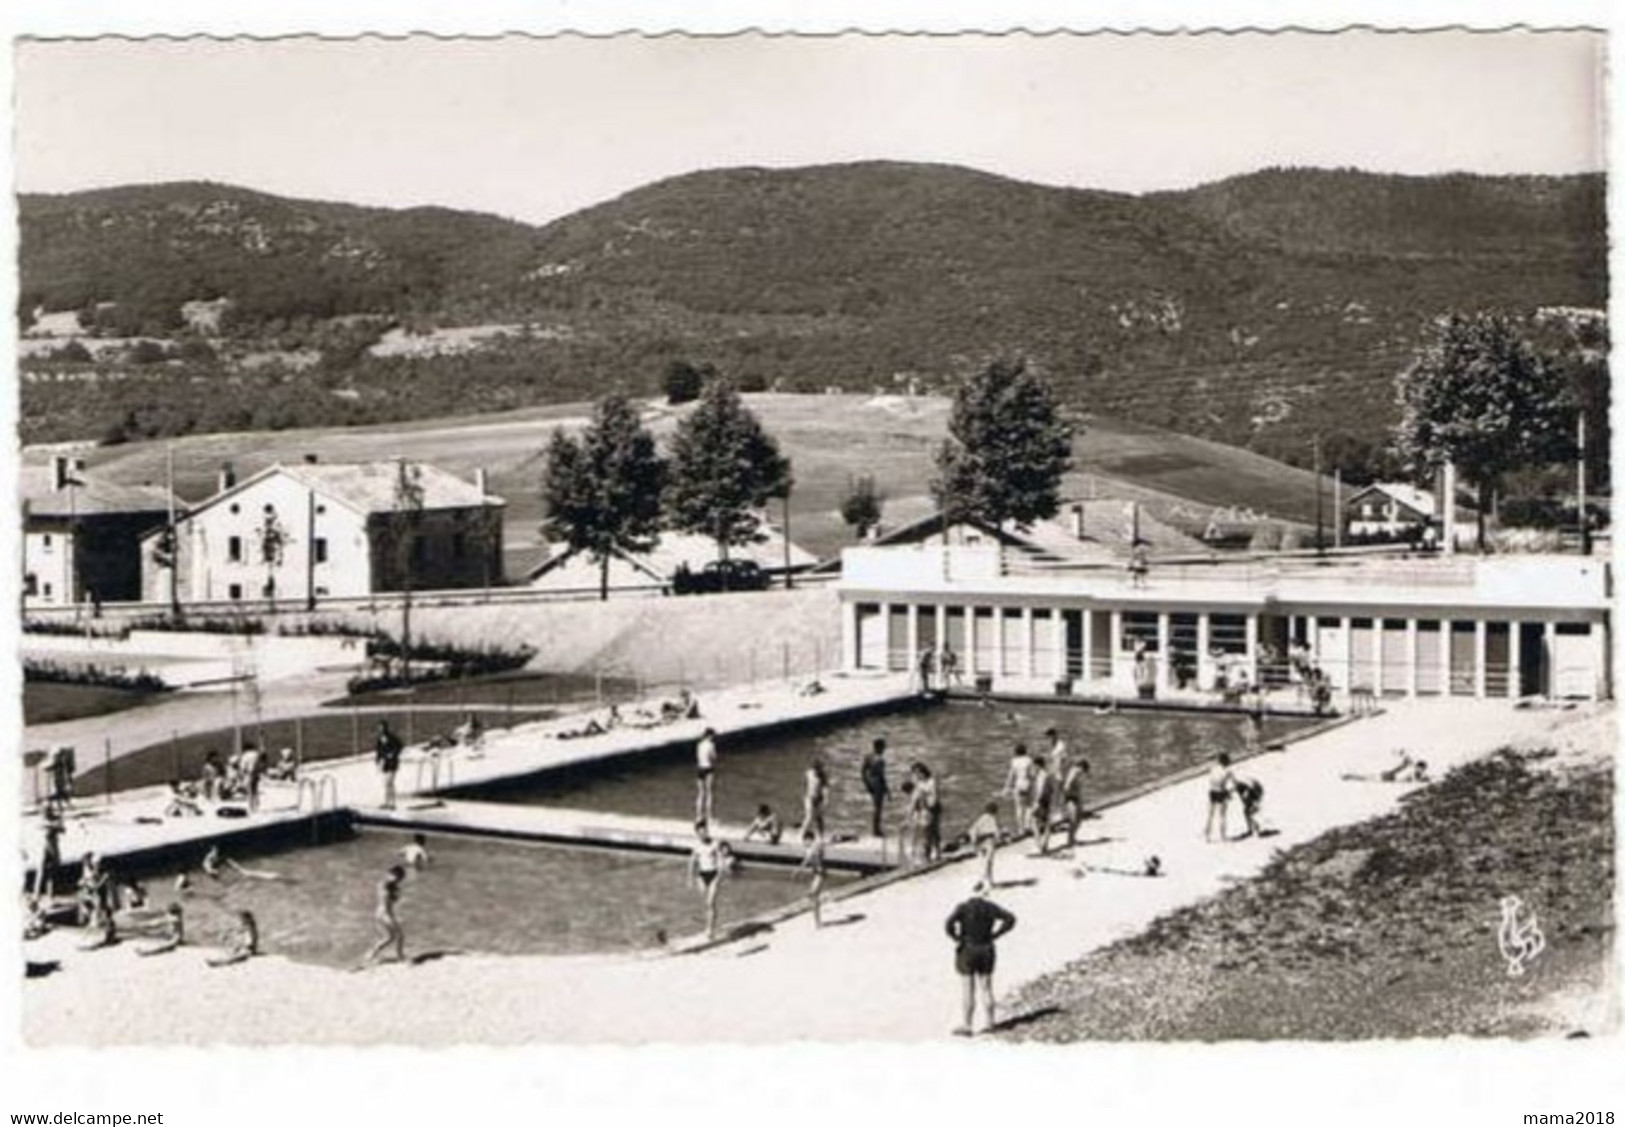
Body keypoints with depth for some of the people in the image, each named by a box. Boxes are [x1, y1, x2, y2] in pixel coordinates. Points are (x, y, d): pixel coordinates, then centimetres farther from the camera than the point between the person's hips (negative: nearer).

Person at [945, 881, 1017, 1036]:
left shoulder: (963, 907, -12)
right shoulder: (990, 907, -2)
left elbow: (949, 924, -25)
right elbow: (1010, 919, -2)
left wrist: (957, 939, -10)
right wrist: (994, 935, 1)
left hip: (967, 952, -3)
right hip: (986, 951, 4)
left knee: (967, 990, 3)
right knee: (986, 988, 13)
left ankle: (967, 1026, 7)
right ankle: (990, 1023, 18)